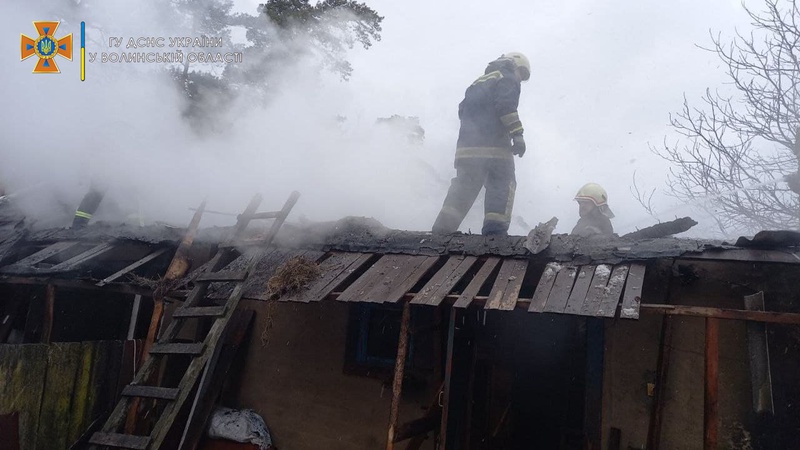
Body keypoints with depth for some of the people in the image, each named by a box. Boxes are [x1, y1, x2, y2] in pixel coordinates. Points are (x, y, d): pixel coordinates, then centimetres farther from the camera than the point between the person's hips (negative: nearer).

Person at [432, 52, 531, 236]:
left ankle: (442, 229, -4)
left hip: (466, 146, 7)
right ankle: (495, 231, -15)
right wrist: (517, 134, -17)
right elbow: (506, 106, -12)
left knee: (463, 187, 5)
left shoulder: (479, 82, 30)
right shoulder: (508, 79, 7)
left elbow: (463, 110, 25)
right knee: (502, 187, -3)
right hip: (494, 146, -7)